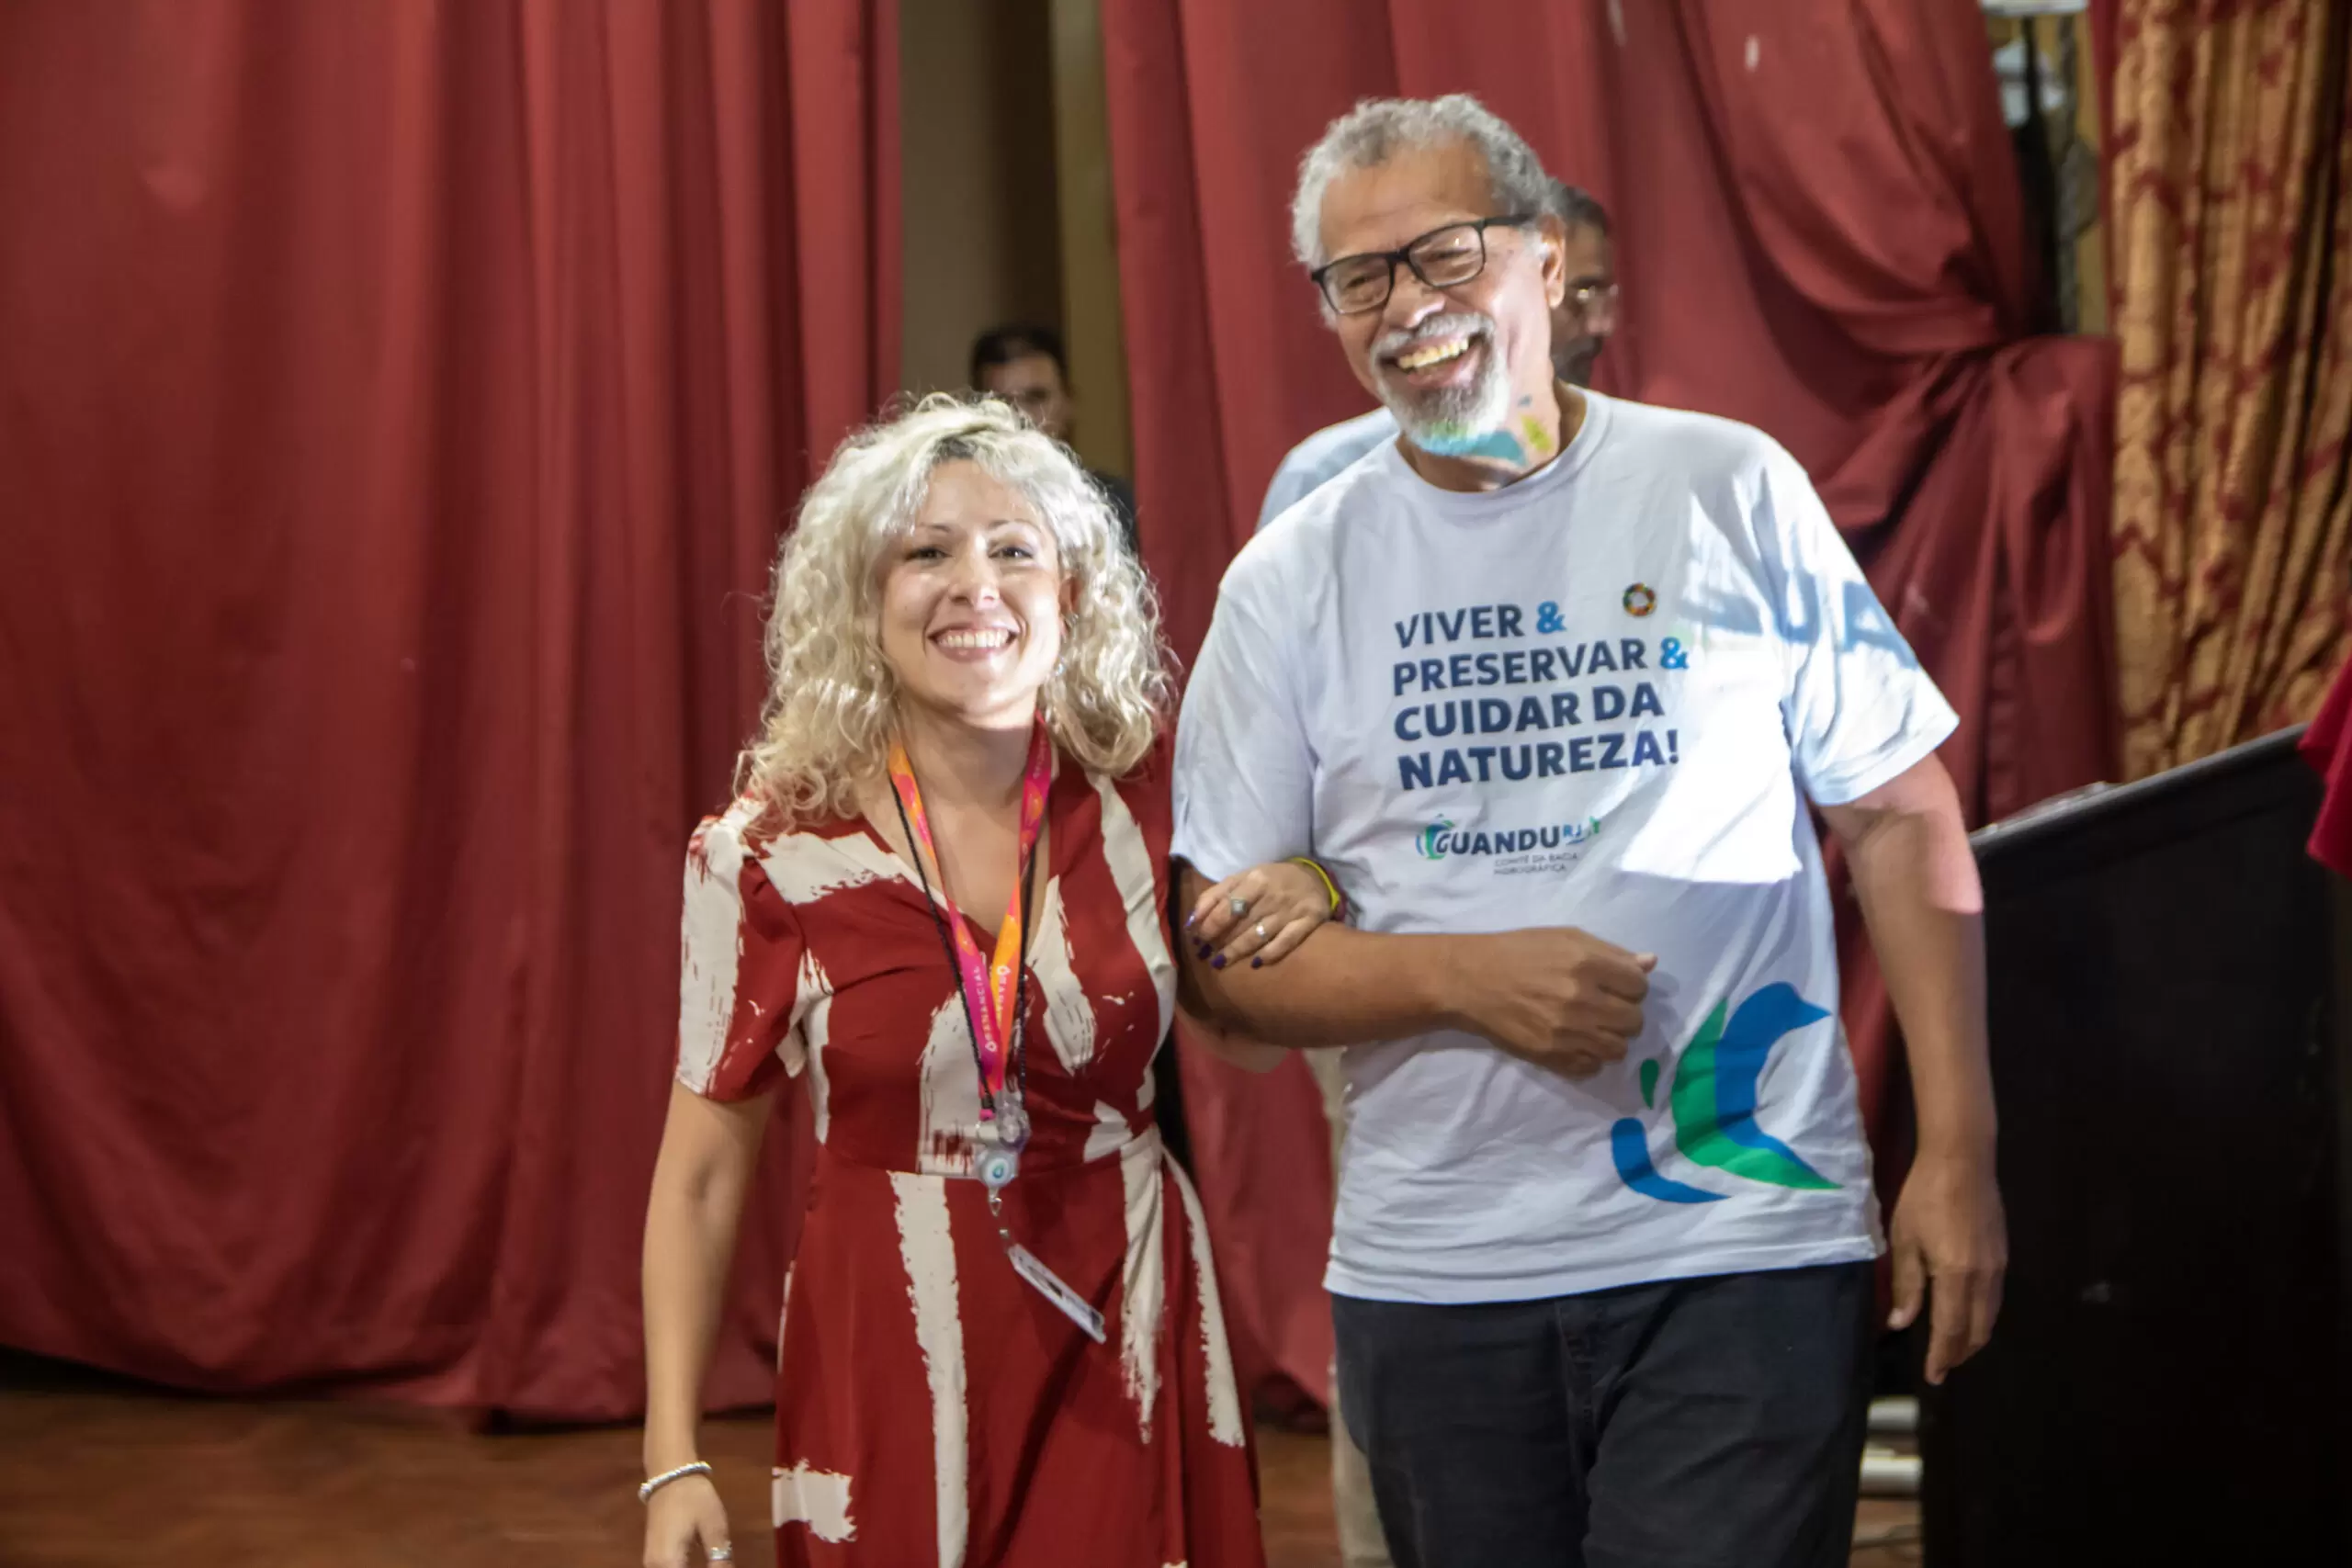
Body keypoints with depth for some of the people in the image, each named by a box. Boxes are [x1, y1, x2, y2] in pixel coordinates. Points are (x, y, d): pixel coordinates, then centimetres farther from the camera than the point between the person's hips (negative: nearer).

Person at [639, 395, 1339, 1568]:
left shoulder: (1148, 795, -4)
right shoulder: (768, 856, -8)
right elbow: (701, 1171, -2)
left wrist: (1310, 890, -9)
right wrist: (673, 1460, -8)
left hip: (1124, 1346, 1)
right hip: (888, 1363, -1)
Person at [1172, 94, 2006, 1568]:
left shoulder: (1729, 490, 1)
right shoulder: (1291, 583, 4)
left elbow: (1902, 813, 4)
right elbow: (1226, 959, 4)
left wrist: (1959, 1146, -3)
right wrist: (1464, 975, -14)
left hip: (1747, 1243, -2)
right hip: (1434, 1273, 2)